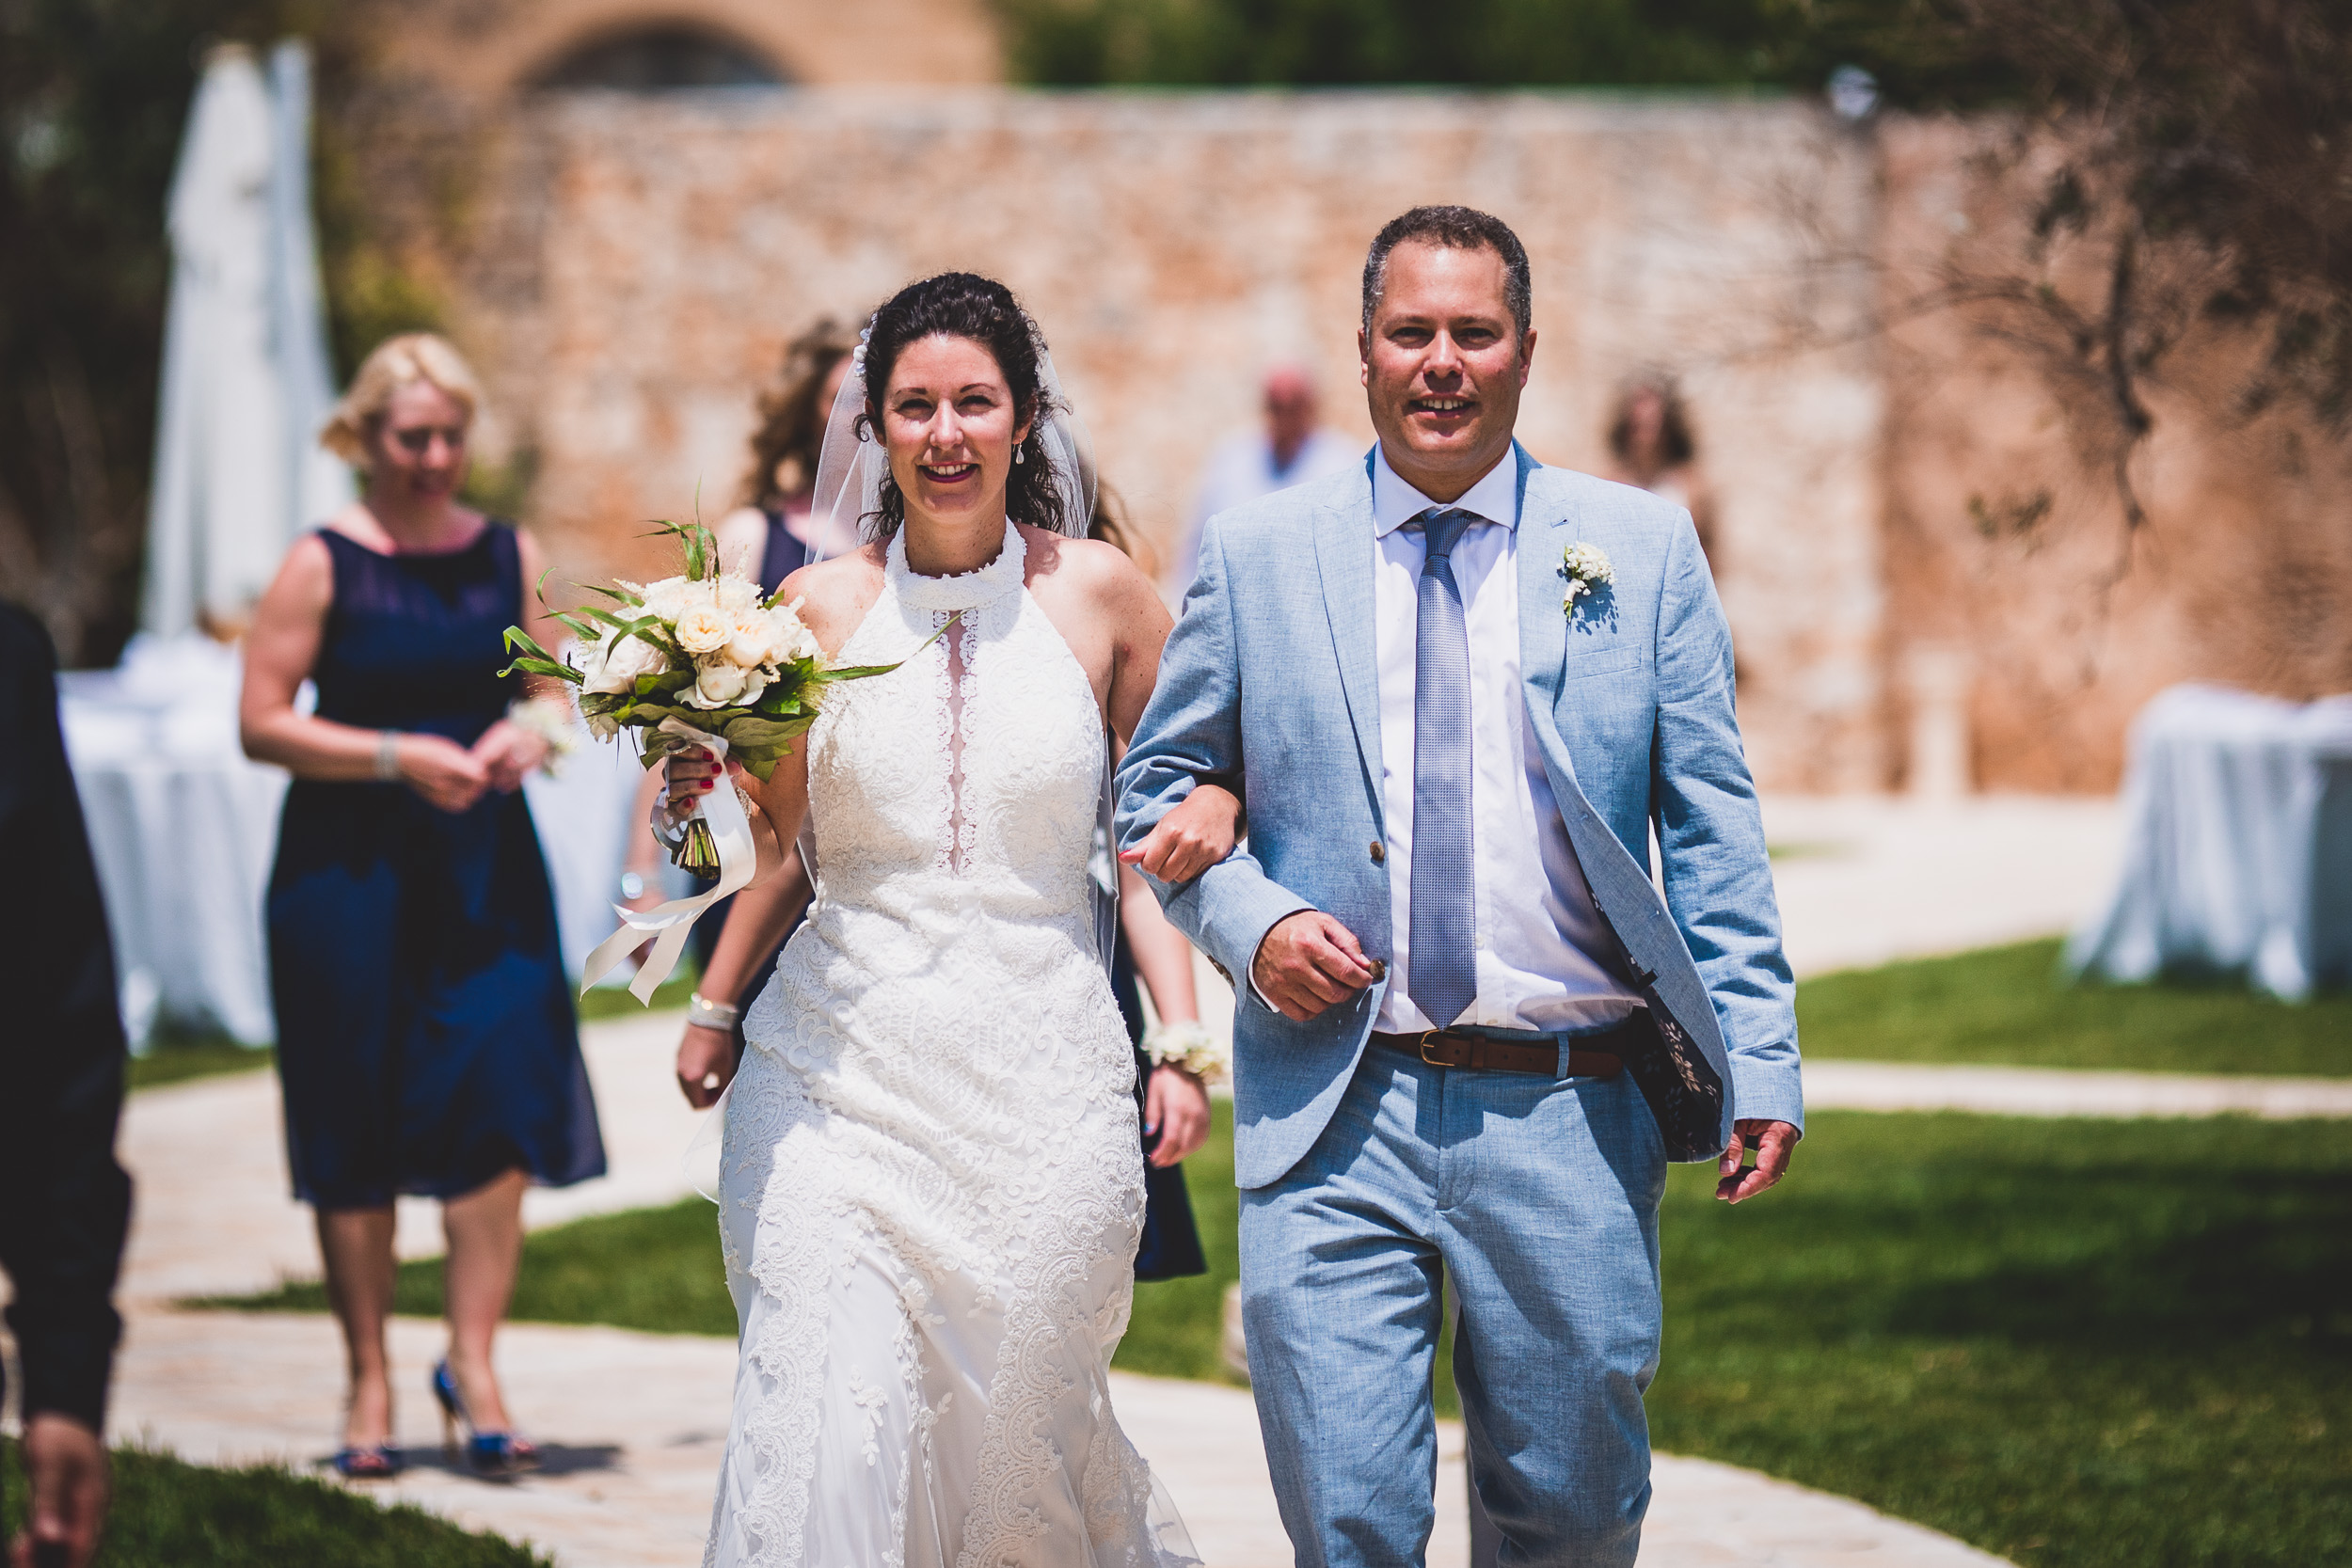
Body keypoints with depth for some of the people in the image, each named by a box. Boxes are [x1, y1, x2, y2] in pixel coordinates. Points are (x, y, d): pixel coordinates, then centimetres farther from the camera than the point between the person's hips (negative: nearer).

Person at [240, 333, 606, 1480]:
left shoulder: (508, 556, 8)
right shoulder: (322, 566, -3)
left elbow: (555, 688, 17)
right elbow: (262, 724, -6)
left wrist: (534, 726, -6)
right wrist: (397, 757, -15)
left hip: (483, 863, 3)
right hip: (348, 864, -3)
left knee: (502, 1101, -9)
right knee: (355, 1131, 2)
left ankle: (472, 1361, 1)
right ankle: (369, 1383, 12)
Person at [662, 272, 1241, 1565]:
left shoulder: (1096, 590, 2)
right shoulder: (824, 606, 3)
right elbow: (777, 853, 9)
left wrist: (1214, 806, -5)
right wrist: (715, 791, -11)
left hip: (1042, 1081, 0)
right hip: (843, 1066, 0)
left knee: (1024, 1430, 8)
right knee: (828, 1436, -14)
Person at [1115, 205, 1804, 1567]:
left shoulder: (1643, 548, 6)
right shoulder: (1256, 557, 6)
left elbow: (1712, 825, 5)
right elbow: (1161, 788, 14)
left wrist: (1759, 1058, -3)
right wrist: (1249, 922, -6)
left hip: (1568, 1120, 0)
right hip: (1335, 1114, 0)